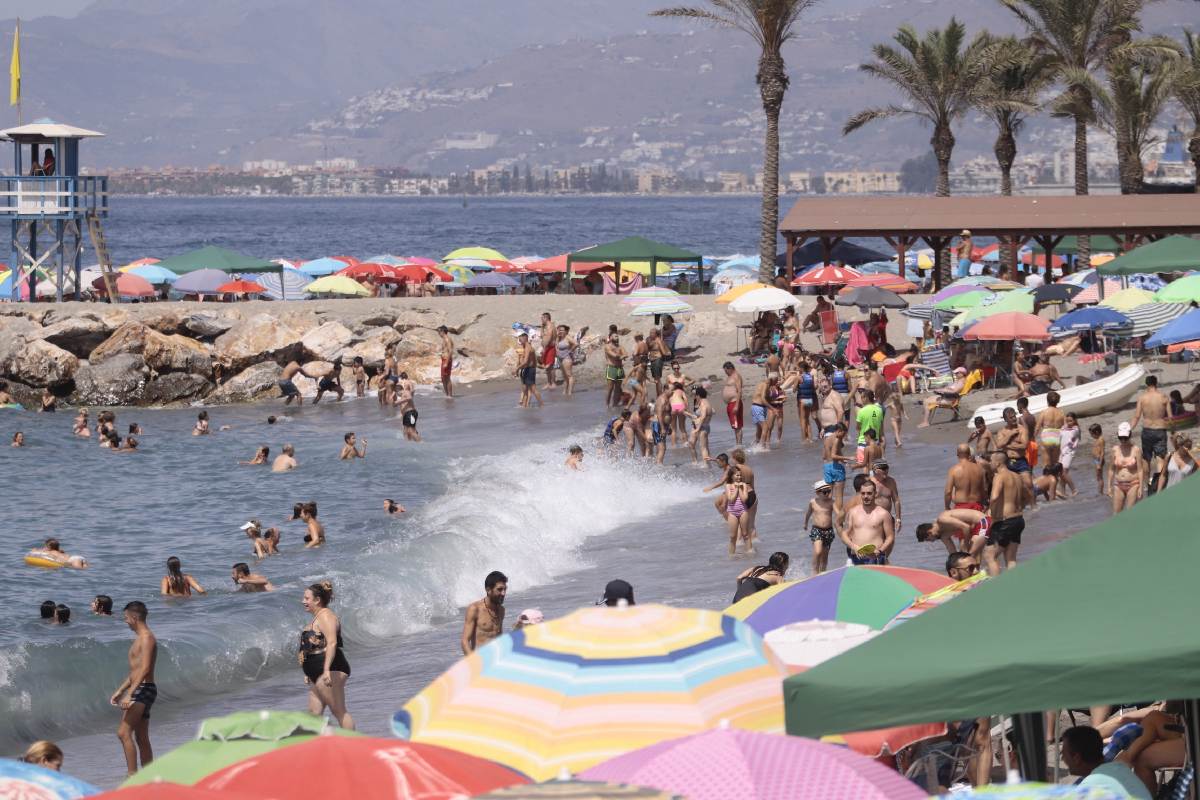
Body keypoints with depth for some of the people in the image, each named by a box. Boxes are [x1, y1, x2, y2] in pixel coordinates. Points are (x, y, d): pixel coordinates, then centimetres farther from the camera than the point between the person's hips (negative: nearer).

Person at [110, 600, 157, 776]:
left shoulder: (147, 638, -13)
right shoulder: (140, 638, 19)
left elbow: (145, 669, -24)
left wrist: (129, 694, -29)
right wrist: (119, 691, 26)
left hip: (144, 689, -11)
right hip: (139, 691, 11)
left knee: (123, 732, -17)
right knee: (141, 738, 11)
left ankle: (132, 774, -19)